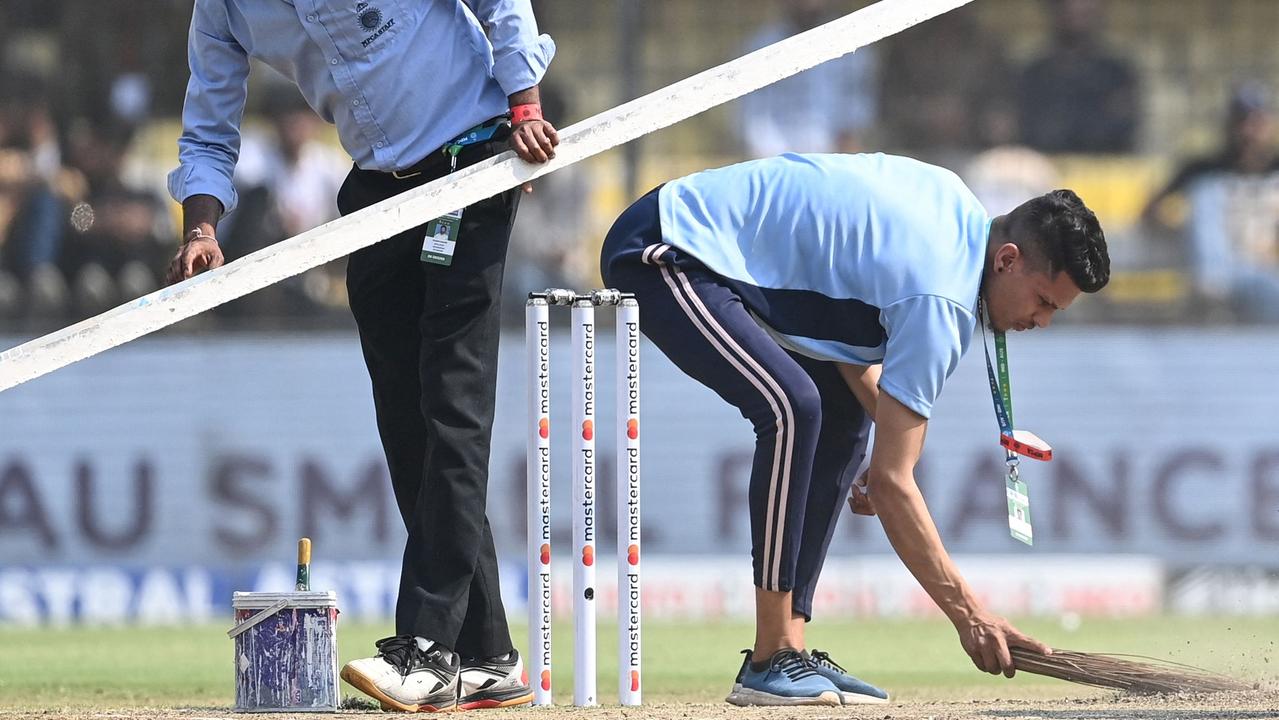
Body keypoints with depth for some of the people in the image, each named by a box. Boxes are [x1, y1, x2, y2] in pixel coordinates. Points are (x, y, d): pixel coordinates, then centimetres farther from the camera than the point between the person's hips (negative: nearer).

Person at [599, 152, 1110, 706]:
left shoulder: (953, 200, 5)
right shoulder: (940, 302, -22)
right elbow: (890, 483, -22)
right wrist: (967, 613, -21)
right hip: (665, 256, -11)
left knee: (842, 417, 10)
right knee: (793, 408, -29)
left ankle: (788, 647, 6)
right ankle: (770, 661, -24)